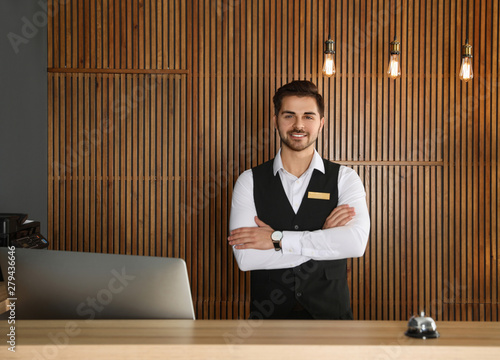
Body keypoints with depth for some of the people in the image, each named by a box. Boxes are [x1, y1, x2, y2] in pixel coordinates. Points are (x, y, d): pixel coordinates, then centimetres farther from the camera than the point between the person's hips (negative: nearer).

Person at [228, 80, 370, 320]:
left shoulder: (344, 179, 4)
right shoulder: (249, 181, 4)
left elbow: (356, 243, -13)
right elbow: (245, 257, -9)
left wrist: (276, 239, -13)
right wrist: (324, 238, -10)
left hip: (330, 311, -1)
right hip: (268, 313, 1)